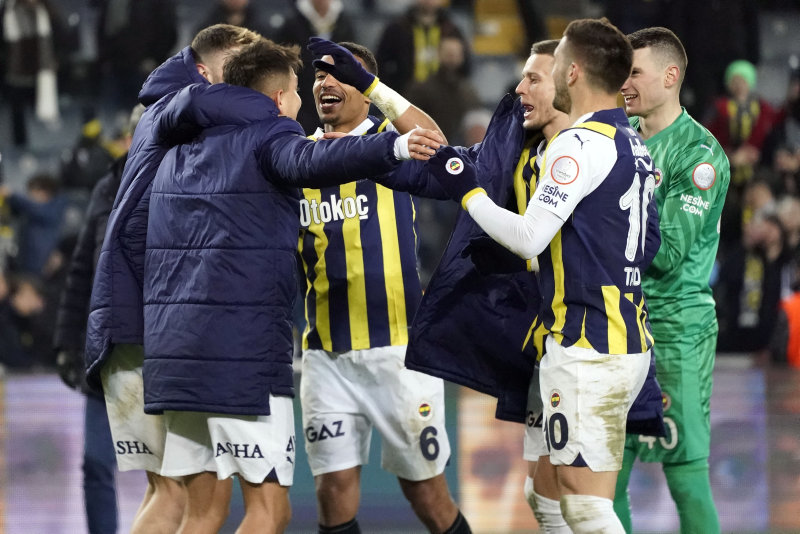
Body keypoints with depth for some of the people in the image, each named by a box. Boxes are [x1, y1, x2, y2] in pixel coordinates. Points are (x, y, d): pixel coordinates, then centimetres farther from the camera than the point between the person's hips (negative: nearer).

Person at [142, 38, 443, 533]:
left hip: (174, 344, 8)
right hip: (243, 346, -7)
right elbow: (311, 162, -26)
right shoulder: (268, 134, -4)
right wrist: (394, 147, -41)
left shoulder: (180, 148, 18)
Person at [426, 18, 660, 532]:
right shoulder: (634, 144, 12)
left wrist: (467, 191, -9)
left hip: (588, 349, -9)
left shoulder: (580, 144, -15)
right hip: (631, 340, 9)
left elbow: (528, 237, -20)